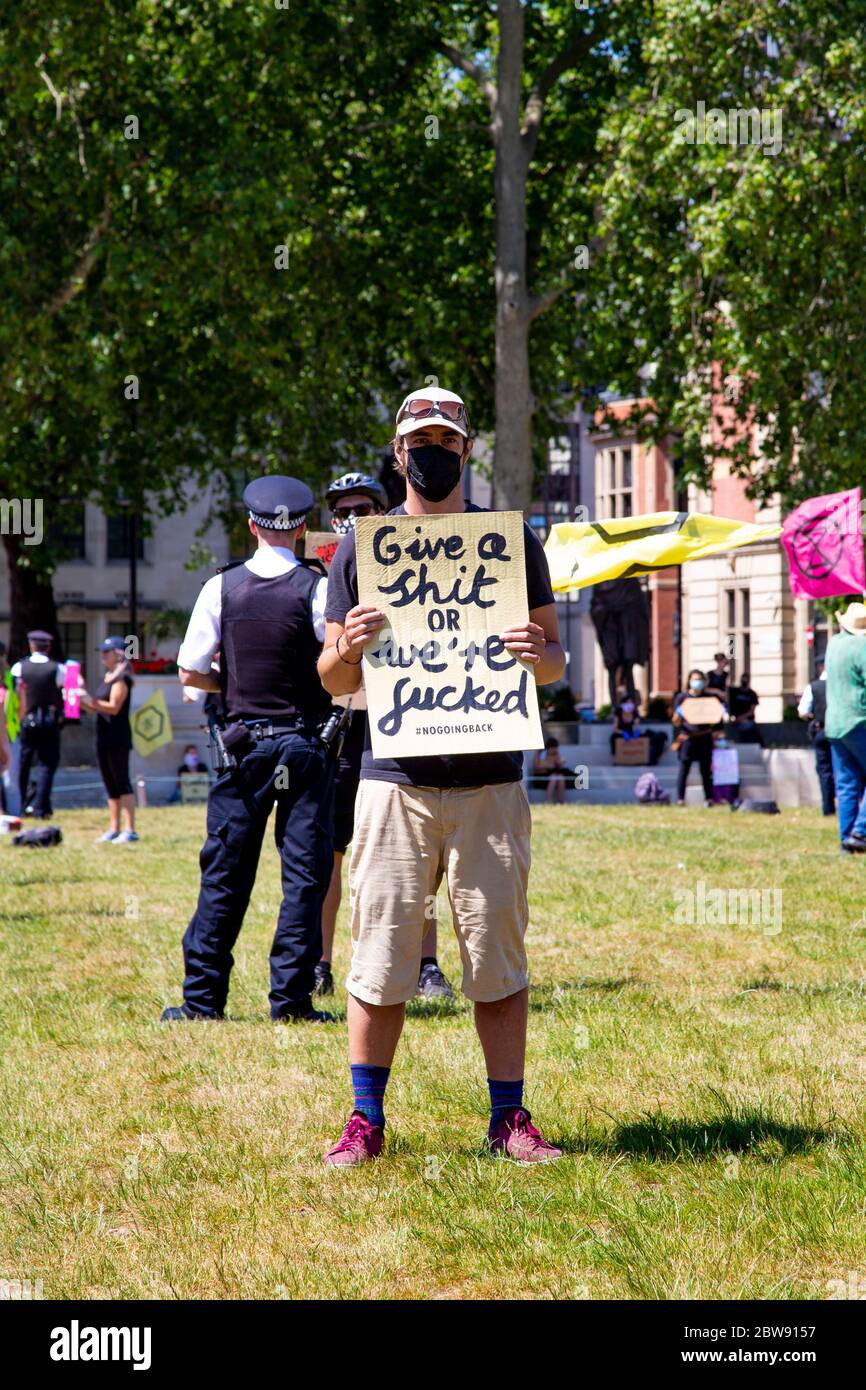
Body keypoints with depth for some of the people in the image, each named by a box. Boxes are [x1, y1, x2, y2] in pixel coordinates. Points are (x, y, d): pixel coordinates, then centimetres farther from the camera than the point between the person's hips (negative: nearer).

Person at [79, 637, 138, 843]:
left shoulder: (121, 679, -10)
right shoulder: (107, 678, 18)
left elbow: (114, 707, -20)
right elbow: (97, 708, 21)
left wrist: (90, 700, -27)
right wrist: (82, 699, 6)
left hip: (118, 738, -9)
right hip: (104, 738, 9)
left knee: (122, 783, -11)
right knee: (110, 786, 10)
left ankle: (130, 830, -13)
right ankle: (114, 829, 14)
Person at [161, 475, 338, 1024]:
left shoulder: (222, 587, 0)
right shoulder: (316, 589, -7)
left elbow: (190, 672, 1)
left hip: (245, 744, 2)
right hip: (307, 744, -2)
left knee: (225, 872, 8)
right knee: (305, 873, 3)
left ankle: (202, 997, 10)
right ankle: (292, 997, 1)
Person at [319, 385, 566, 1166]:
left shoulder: (512, 541, 10)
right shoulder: (361, 546, 9)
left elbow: (555, 658, 10)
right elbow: (335, 682, 9)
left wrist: (536, 655, -13)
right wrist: (347, 649, -14)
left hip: (491, 783, 0)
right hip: (395, 780, 0)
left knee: (498, 955, 3)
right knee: (381, 955, -1)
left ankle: (509, 1118, 11)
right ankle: (366, 1120, 8)